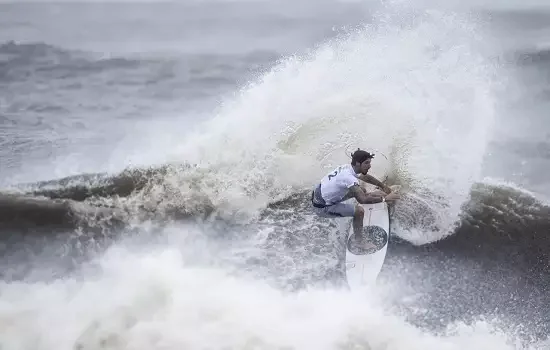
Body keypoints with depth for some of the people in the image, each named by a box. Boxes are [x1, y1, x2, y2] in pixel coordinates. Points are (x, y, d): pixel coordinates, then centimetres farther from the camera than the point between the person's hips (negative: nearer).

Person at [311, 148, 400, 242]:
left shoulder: (347, 167, -1)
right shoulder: (349, 177, -30)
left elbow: (366, 177, 19)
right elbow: (363, 200, -37)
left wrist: (383, 186, 19)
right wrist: (385, 198, -29)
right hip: (322, 208, -9)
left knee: (361, 190, 12)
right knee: (359, 211, -18)